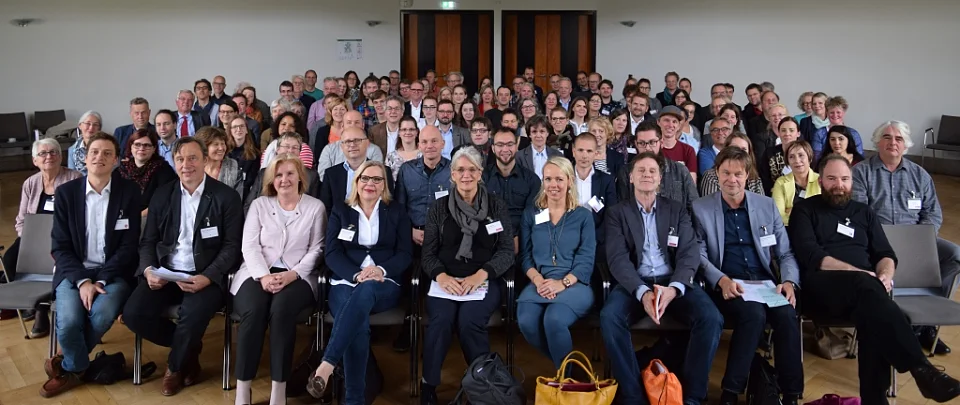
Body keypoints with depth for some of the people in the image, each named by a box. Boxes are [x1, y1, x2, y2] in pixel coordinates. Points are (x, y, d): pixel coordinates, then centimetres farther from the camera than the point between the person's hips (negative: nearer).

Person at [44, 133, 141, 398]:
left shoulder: (129, 192, -1)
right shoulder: (65, 193, 3)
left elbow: (129, 245, -4)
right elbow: (59, 247, 1)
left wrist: (101, 280, -14)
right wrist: (82, 280, -14)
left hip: (114, 272, -1)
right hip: (74, 271, 1)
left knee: (101, 316, -30)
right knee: (68, 321, -27)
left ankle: (68, 366, 1)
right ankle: (80, 367, 6)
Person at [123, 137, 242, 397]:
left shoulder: (227, 196, -3)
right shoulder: (162, 196, 10)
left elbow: (232, 246, -6)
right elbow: (148, 241, 11)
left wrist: (207, 277, -22)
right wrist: (148, 269, -11)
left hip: (206, 276, -4)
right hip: (165, 273, 4)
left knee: (193, 314, -32)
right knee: (133, 314, -20)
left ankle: (175, 367, 1)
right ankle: (190, 347, 7)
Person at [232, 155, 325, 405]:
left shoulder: (315, 207, 8)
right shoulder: (259, 205, 13)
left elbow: (316, 249, 2)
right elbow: (249, 246, 4)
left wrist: (292, 274, -14)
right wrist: (263, 275, -14)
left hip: (297, 276, -1)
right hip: (259, 274, 1)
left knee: (281, 310, -33)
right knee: (253, 311, -31)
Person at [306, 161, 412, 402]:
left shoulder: (396, 211, 14)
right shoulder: (340, 210, 14)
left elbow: (405, 253, 5)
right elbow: (332, 254, 3)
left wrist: (382, 270, -16)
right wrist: (356, 274, -16)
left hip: (384, 286, 0)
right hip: (346, 282, 1)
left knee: (365, 291, -39)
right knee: (359, 324, -34)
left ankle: (327, 365, -47)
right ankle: (353, 399, -32)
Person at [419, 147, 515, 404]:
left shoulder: (497, 207, 7)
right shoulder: (439, 209, 9)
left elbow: (507, 251, 0)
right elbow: (428, 254, 6)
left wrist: (480, 275, -15)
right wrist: (441, 276, -15)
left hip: (484, 281, -1)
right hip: (446, 281, 1)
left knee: (469, 320, -29)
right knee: (440, 320, -29)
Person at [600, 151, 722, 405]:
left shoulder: (677, 210, 13)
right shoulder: (617, 212, 8)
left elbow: (689, 253, 2)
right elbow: (618, 258, -5)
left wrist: (673, 288, -20)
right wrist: (642, 292, -24)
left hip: (673, 282, 2)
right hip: (635, 284, -1)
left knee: (711, 318, -26)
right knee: (609, 317, -32)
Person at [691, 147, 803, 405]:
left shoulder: (767, 205, 12)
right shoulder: (700, 208, 4)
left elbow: (785, 252, 12)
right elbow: (699, 255, 0)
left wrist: (789, 281, -8)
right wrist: (722, 280, -18)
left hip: (765, 282, 3)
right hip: (726, 286, -3)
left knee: (787, 315, -28)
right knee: (754, 314, -33)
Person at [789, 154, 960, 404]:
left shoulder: (865, 213, 26)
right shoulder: (805, 210, 11)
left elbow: (886, 254, 18)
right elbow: (810, 256, -5)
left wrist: (885, 275, -7)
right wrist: (861, 274, -14)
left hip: (862, 290, 4)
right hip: (821, 286, -4)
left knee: (873, 312, -34)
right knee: (866, 286, -37)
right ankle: (920, 368, -41)